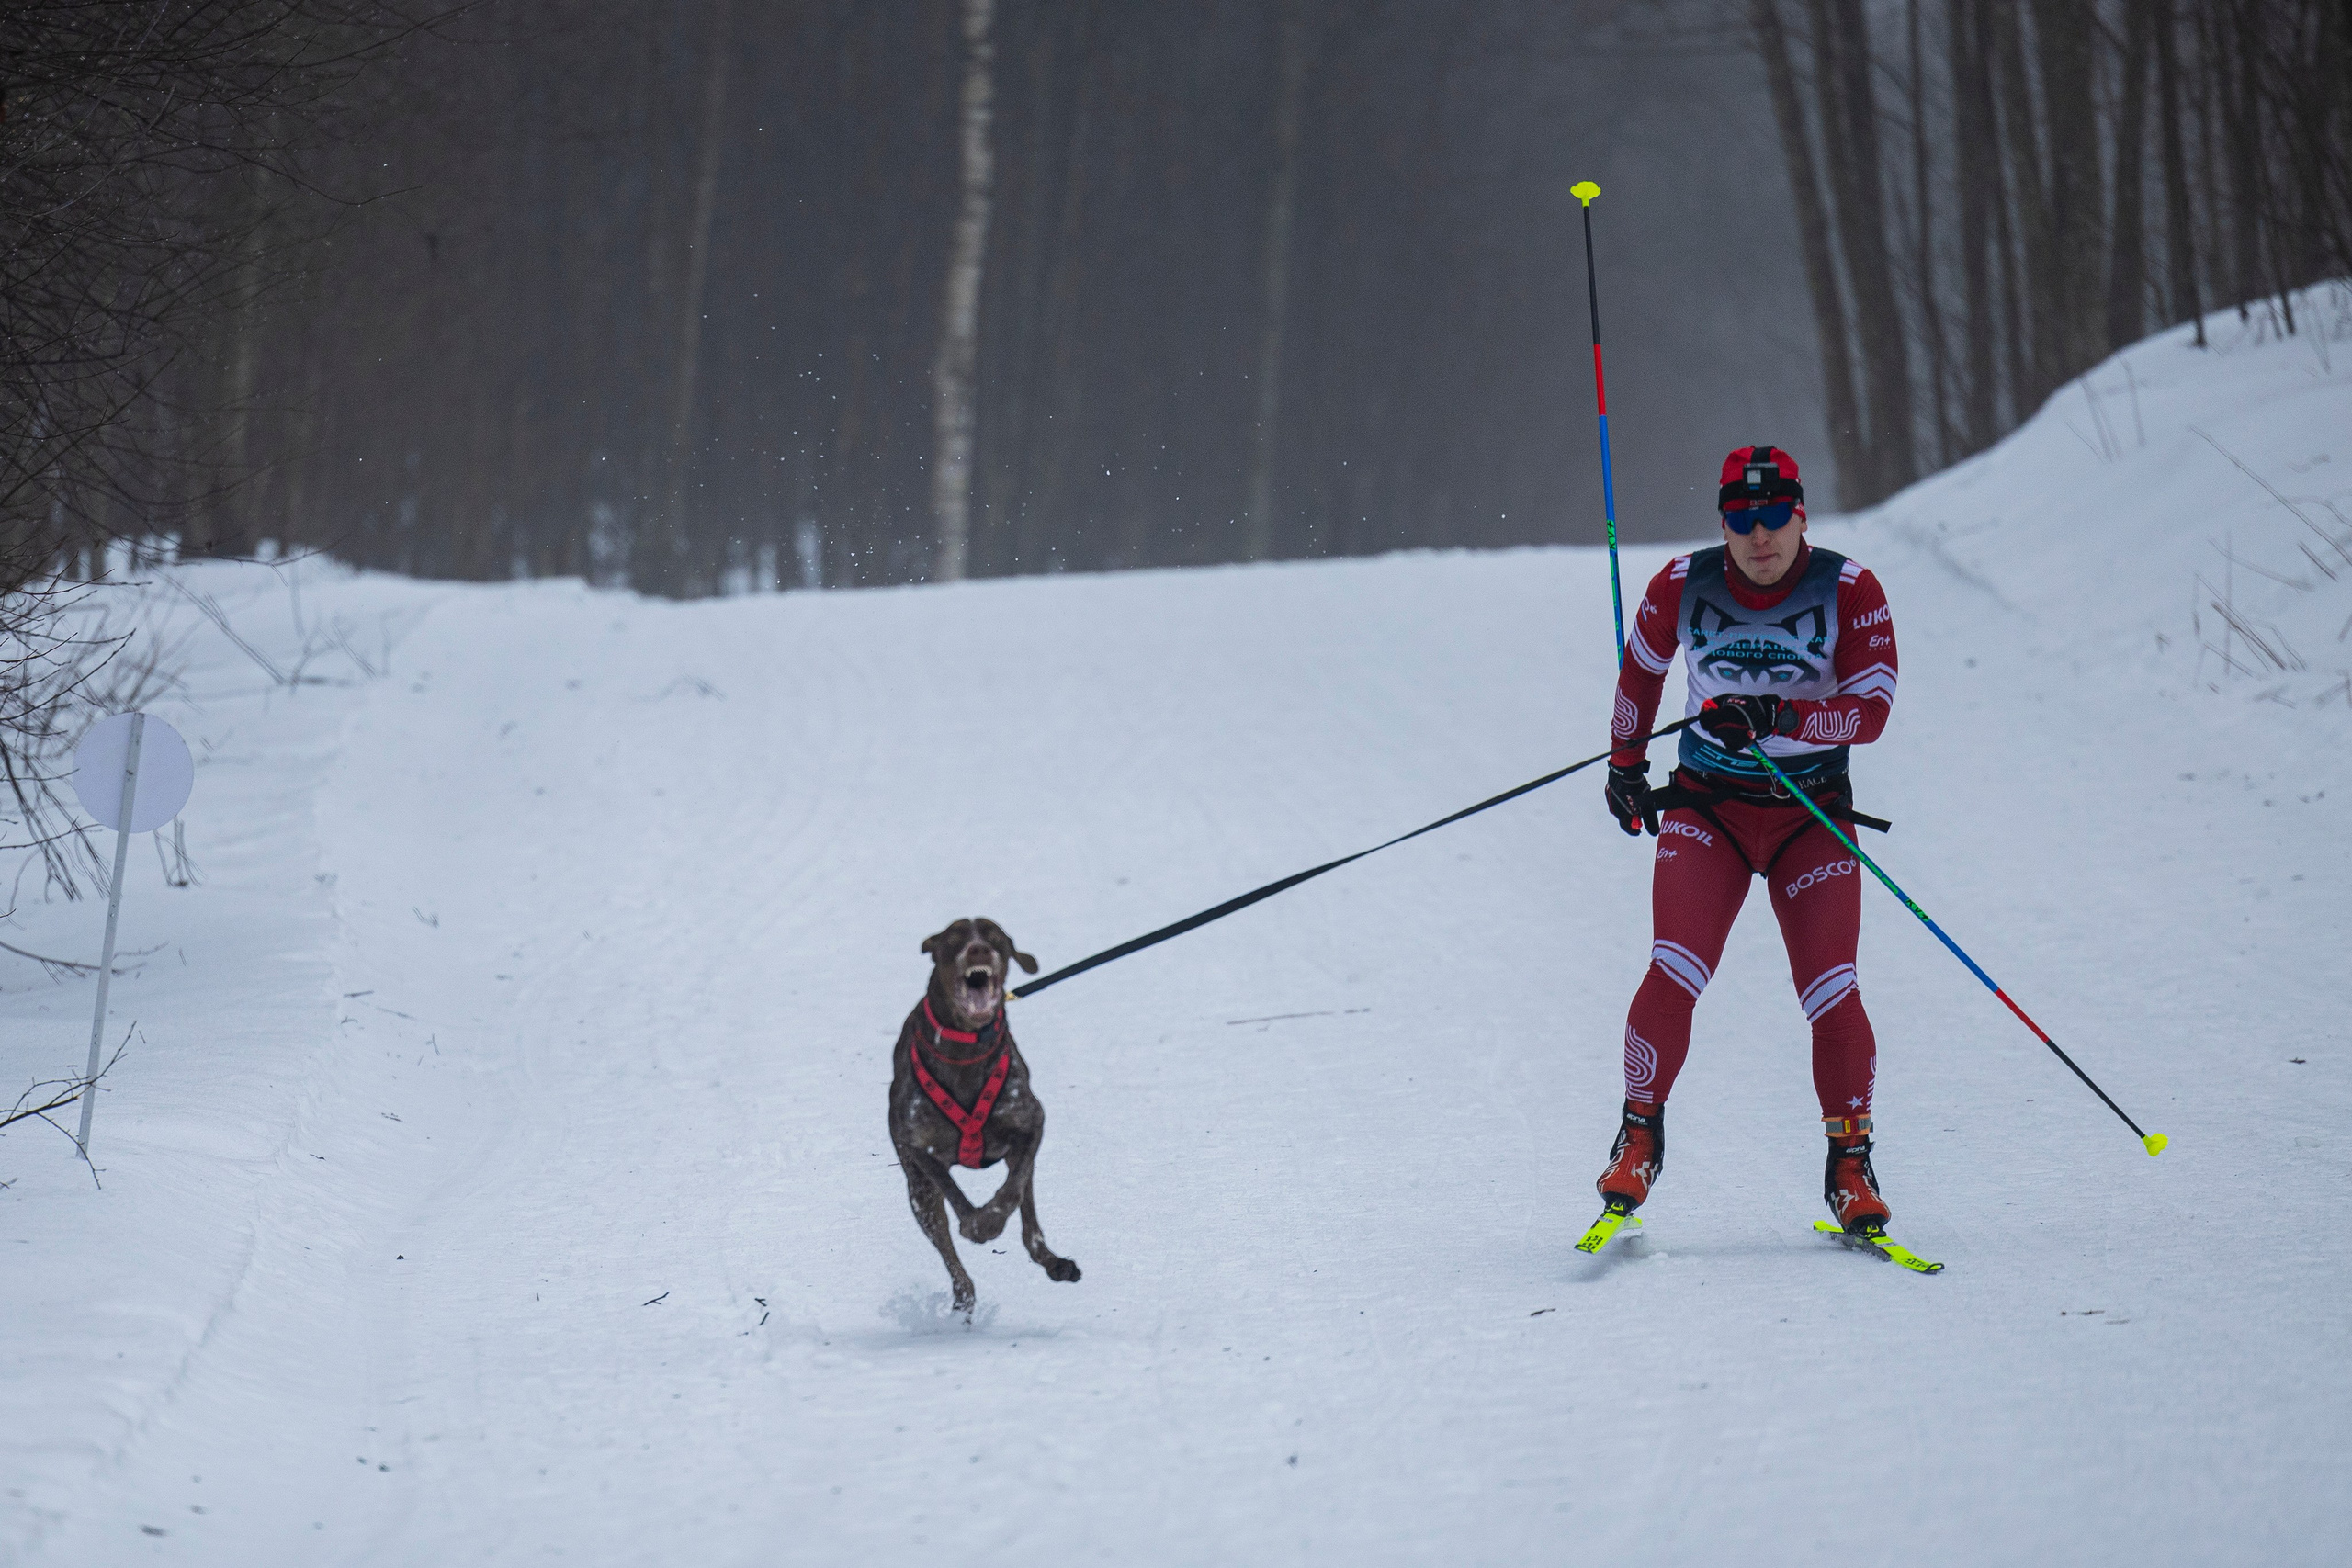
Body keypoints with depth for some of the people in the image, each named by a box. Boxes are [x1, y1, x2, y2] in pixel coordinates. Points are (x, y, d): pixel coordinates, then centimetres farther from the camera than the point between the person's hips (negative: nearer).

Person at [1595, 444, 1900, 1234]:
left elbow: (1871, 709, -16)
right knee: (1675, 974, -18)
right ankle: (1640, 1135, 2)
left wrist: (1777, 717, -30)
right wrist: (1626, 765, 23)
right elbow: (1640, 670, 14)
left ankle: (1850, 1165, 7)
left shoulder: (1849, 591, -10)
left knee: (1833, 996, -11)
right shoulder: (1682, 587, -6)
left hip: (1811, 814, 0)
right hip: (1706, 806, 1)